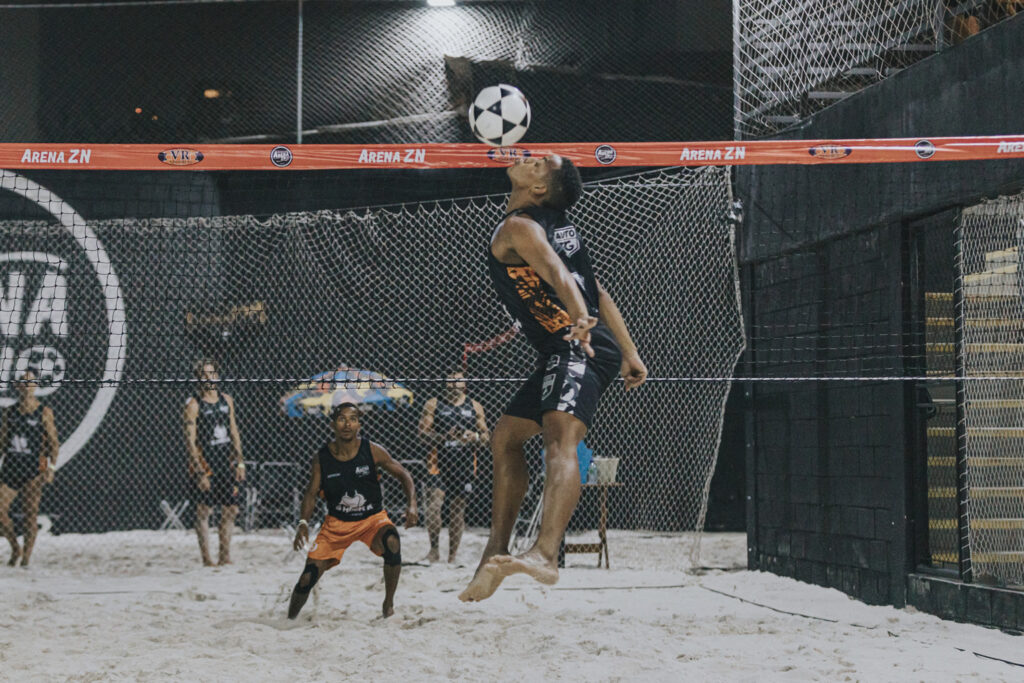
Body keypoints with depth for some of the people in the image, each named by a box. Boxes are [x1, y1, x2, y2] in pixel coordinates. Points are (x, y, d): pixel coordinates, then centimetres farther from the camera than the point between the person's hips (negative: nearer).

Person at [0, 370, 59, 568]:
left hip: (34, 469, -4)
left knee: (30, 514, -3)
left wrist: (51, 467, -11)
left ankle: (26, 557, 4)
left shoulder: (44, 412, -1)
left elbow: (53, 442, -2)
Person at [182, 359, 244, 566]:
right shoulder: (193, 405, -8)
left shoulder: (227, 400, 10)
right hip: (205, 464, -6)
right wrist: (199, 472, -16)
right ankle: (206, 559, 1)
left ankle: (224, 556, 17)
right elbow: (190, 441, -11)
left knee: (230, 511, 8)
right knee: (203, 512, -2)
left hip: (227, 462, 6)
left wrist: (240, 463, 9)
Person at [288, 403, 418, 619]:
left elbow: (402, 475, -4)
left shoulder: (372, 451, -13)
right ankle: (290, 619, 21)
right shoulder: (322, 457, -10)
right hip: (337, 522, 1)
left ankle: (389, 604, -16)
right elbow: (312, 492, -1)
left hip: (373, 518, -1)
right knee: (308, 578, -9)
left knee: (391, 542, -35)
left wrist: (412, 505, -19)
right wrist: (303, 522, -17)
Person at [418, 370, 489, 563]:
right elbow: (423, 431, 0)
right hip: (440, 462, -2)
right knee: (433, 506, -16)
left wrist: (476, 437, -9)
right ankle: (434, 549, -6)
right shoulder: (433, 405, 8)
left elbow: (486, 434, 15)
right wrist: (444, 437, -17)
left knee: (458, 510, 4)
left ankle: (452, 556, 10)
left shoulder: (475, 407, 14)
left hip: (465, 463, 2)